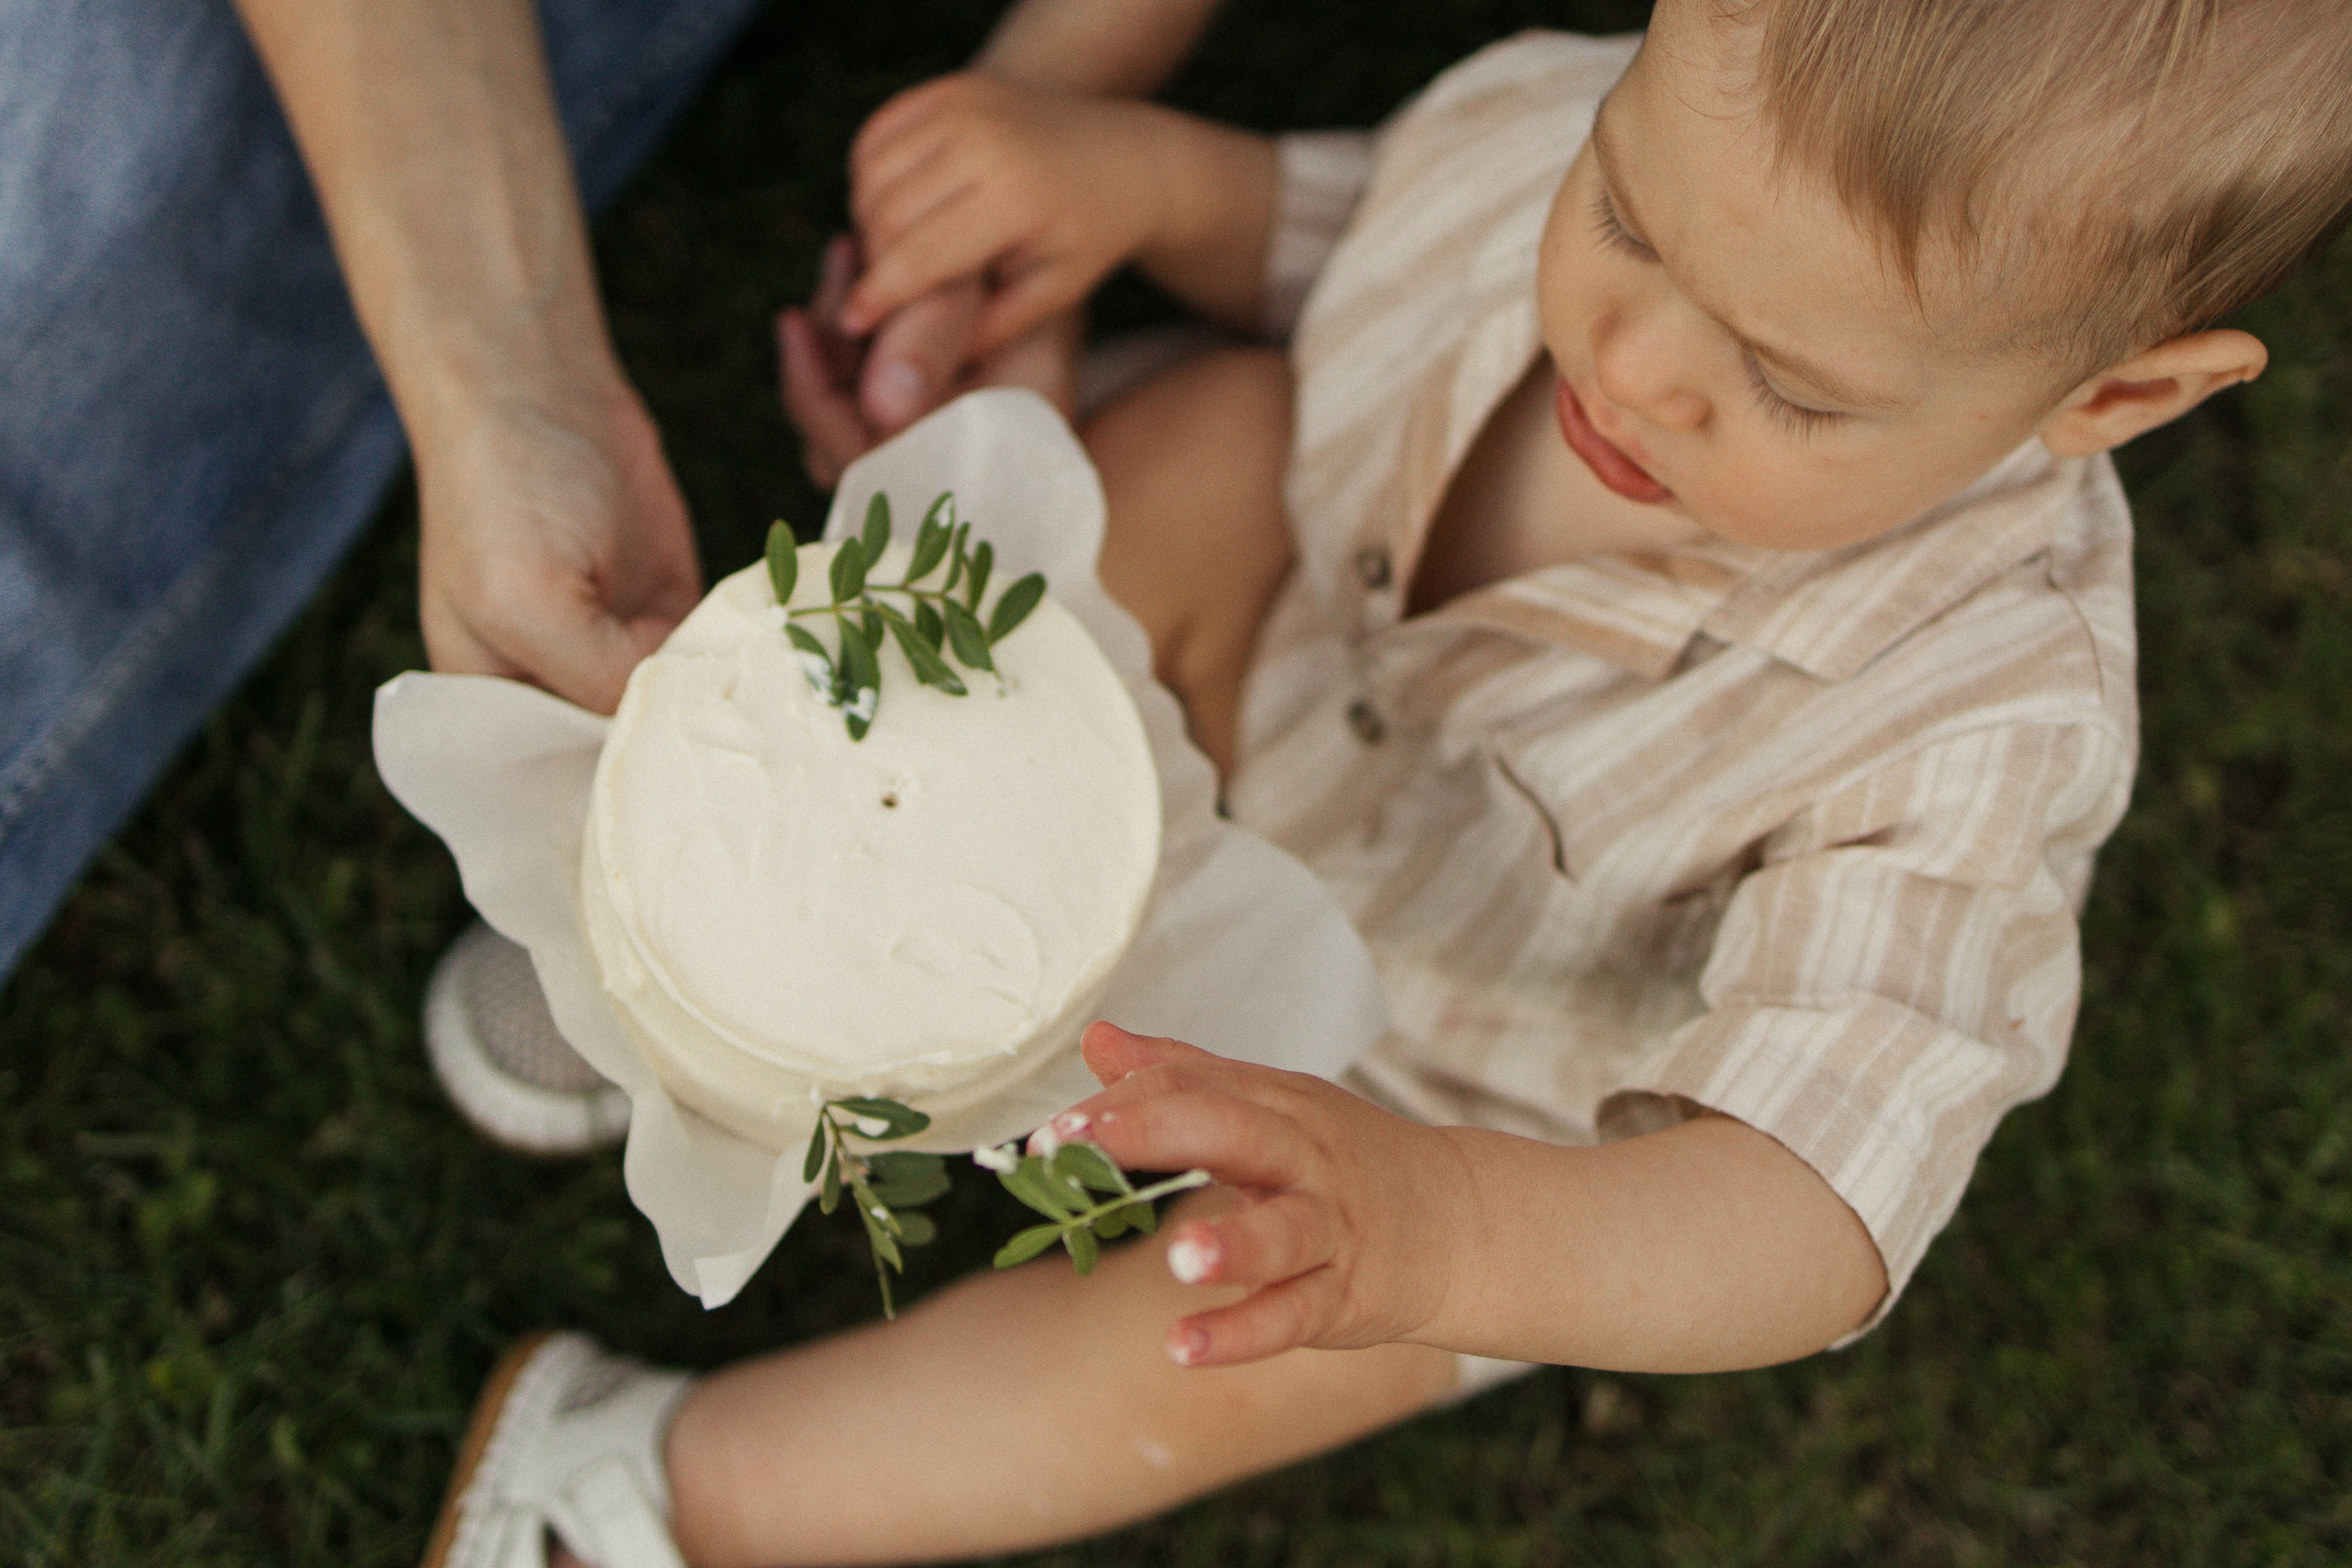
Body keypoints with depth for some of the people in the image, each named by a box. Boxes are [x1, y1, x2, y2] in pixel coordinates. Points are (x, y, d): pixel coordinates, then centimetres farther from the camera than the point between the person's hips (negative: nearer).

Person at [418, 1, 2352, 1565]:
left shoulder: (1976, 727, -40)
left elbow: (1816, 1220, -44)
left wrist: (1442, 1230, -64)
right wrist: (1154, 172, -23)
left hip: (1501, 1100, -4)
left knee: (1230, 1361, -27)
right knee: (1222, 435, -22)